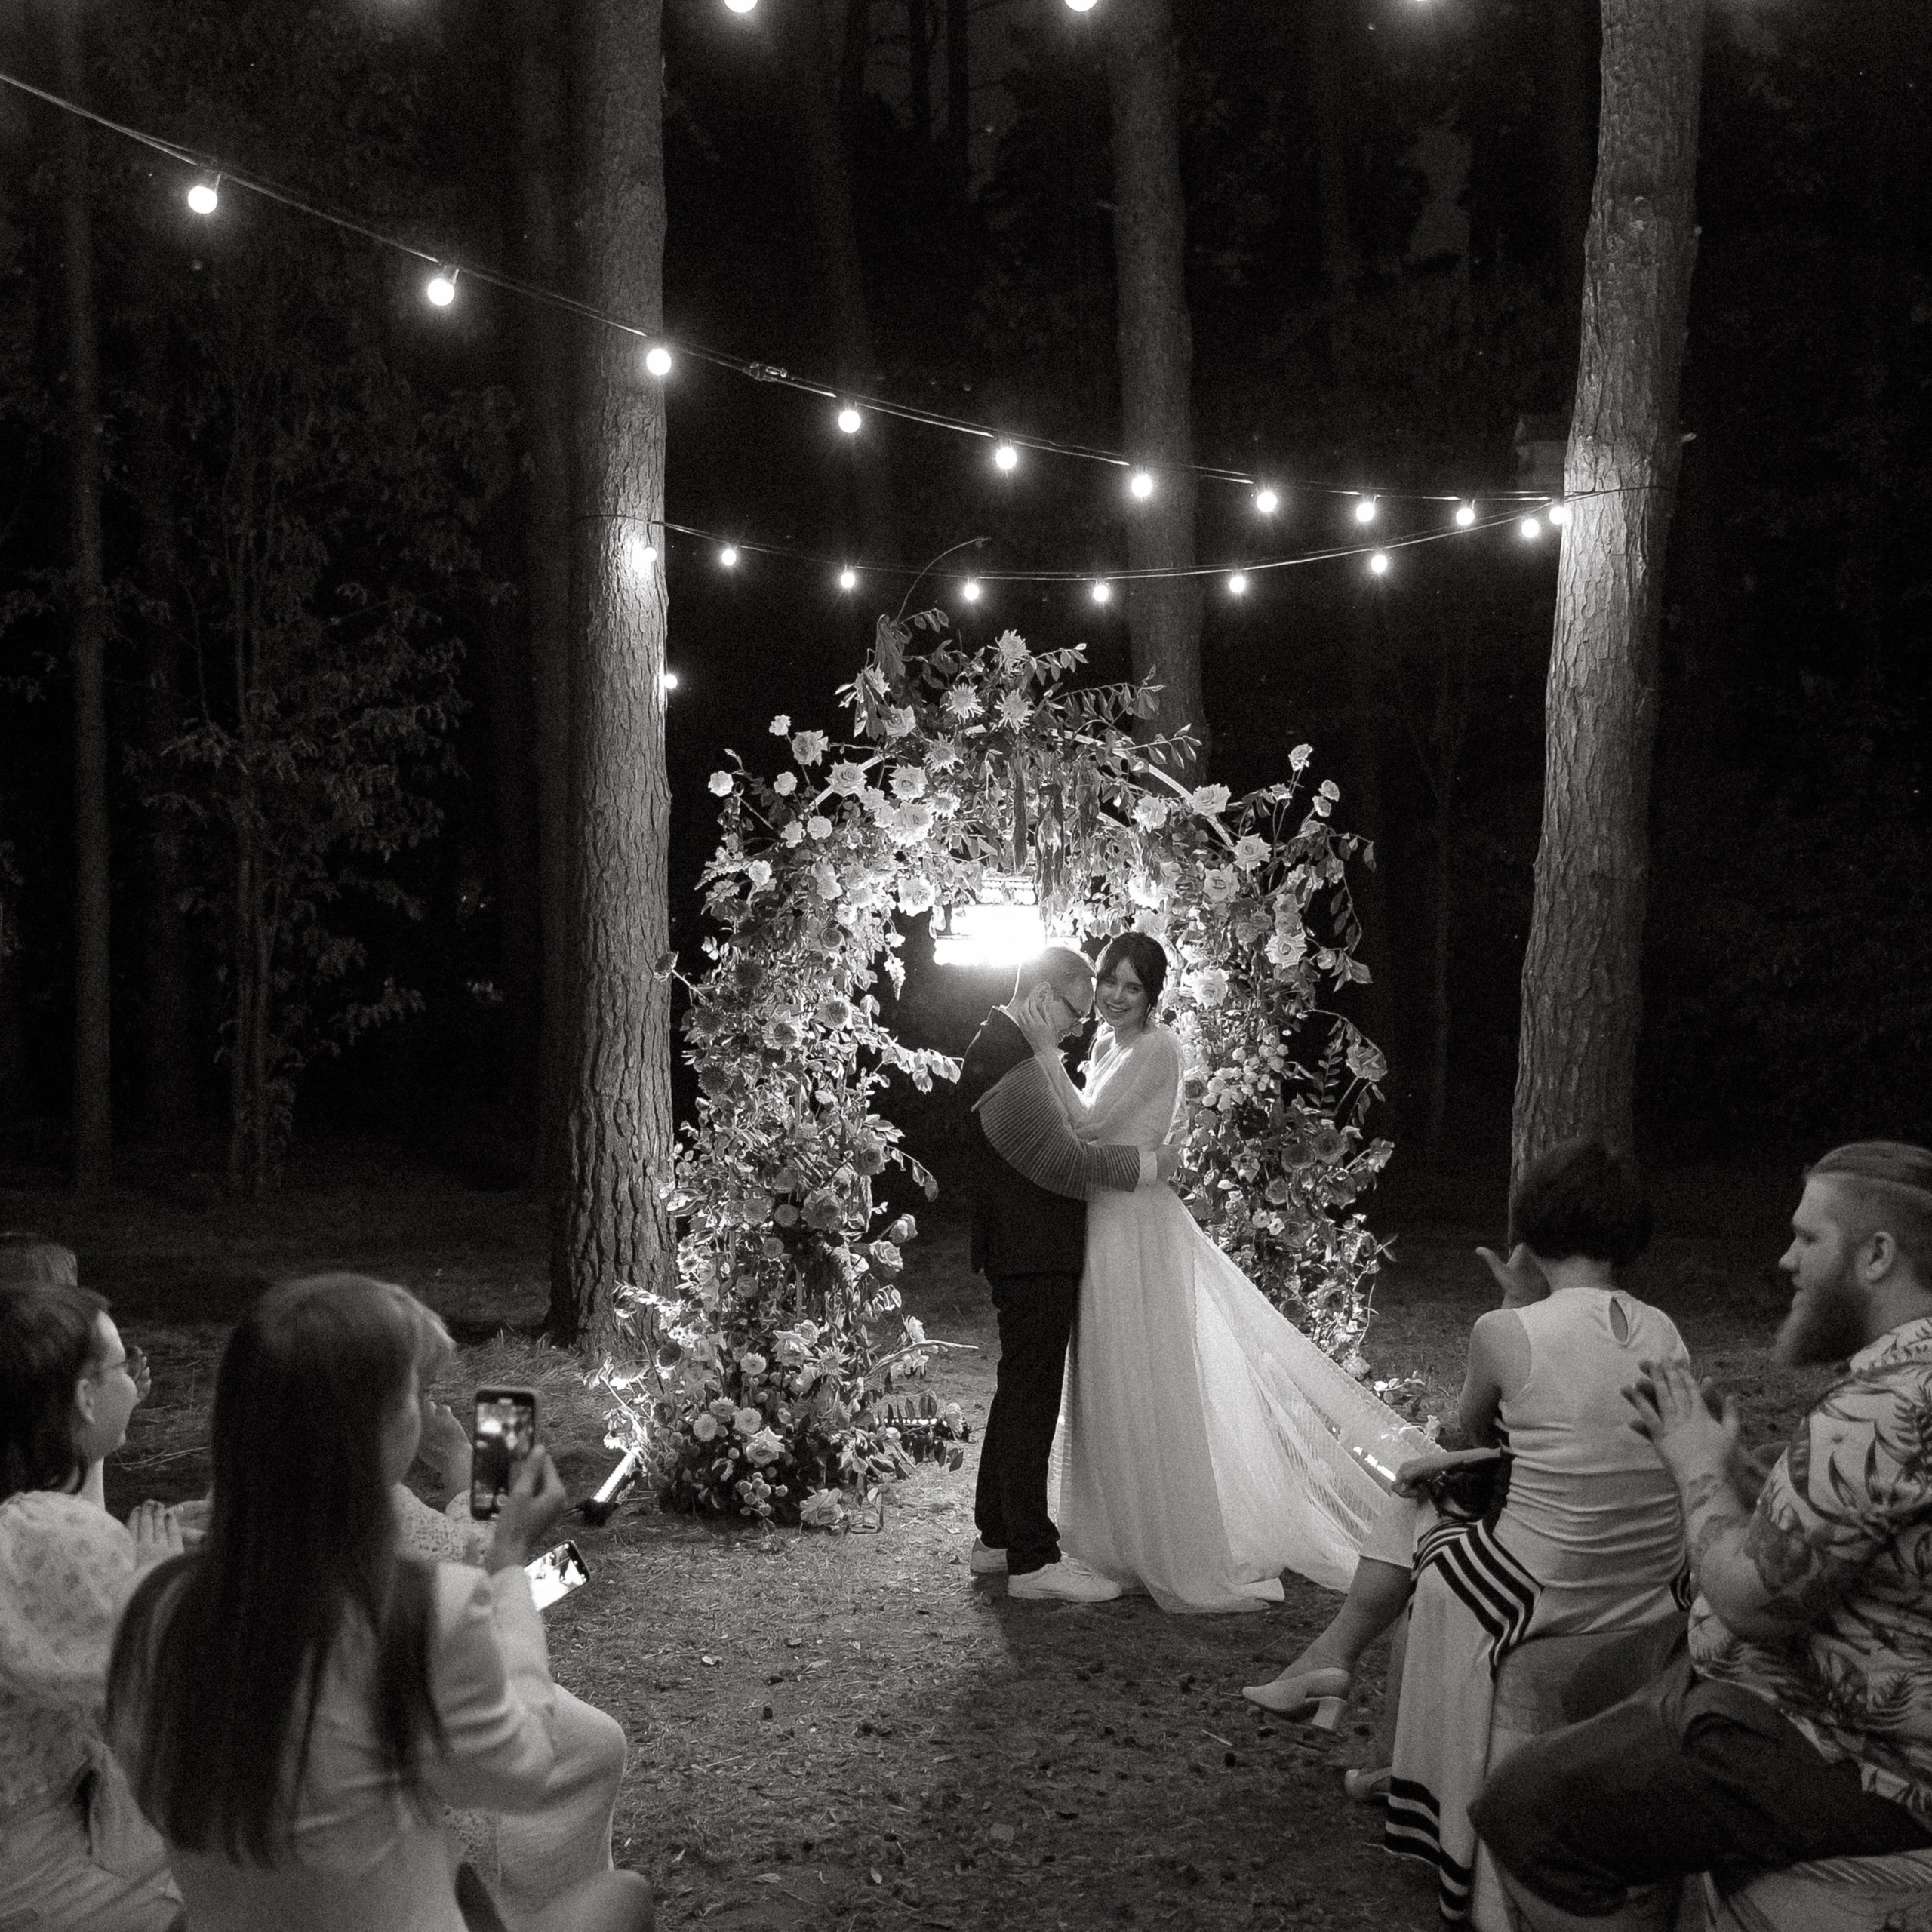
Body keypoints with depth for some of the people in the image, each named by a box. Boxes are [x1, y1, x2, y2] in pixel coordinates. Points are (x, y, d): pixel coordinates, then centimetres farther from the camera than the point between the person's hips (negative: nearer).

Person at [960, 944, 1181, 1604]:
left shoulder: (1000, 1046, 12)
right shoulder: (1010, 1067, -22)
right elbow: (1063, 1163, -23)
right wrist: (1147, 1164, -12)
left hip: (1023, 1251, 11)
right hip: (1035, 1257, -11)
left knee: (1019, 1395, 18)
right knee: (1031, 1401, -5)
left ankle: (998, 1537, 27)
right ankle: (1032, 1561, 0)